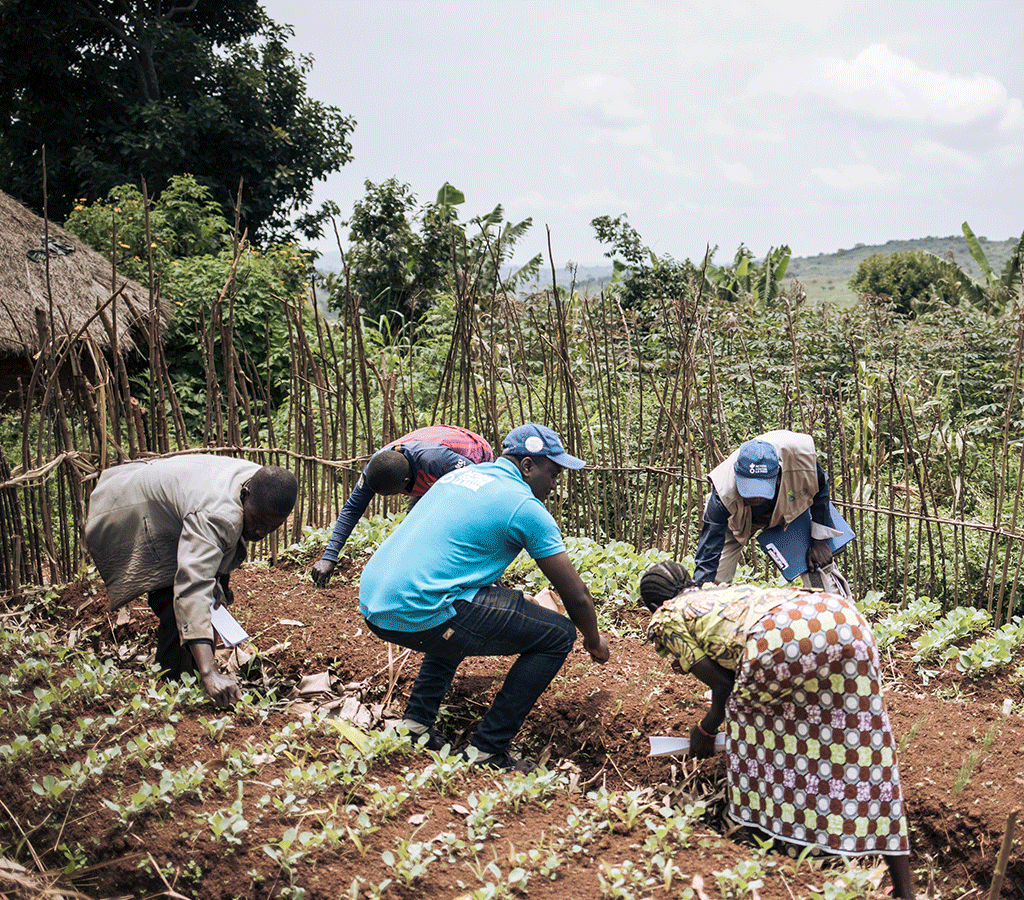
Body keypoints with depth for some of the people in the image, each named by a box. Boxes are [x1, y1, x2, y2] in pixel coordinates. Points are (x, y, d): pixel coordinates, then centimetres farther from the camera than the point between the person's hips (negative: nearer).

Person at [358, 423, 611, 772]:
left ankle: (416, 721, 27)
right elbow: (576, 595, 4)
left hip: (372, 603, 9)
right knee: (558, 634, 1)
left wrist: (512, 603, 44)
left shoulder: (459, 474, 22)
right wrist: (594, 641, 24)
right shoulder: (525, 507, -2)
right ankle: (486, 751, 2)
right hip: (418, 614, -9)